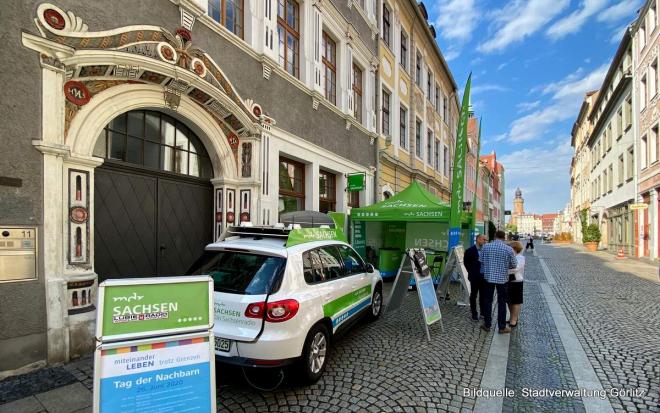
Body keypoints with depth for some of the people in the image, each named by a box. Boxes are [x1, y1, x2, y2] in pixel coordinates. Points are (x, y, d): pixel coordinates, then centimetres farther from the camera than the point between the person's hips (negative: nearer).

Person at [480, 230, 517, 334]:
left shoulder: (486, 246, -6)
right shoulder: (509, 249, -10)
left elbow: (482, 261, 1)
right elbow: (514, 265, -3)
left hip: (488, 277, 1)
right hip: (502, 278, -1)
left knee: (487, 301, 11)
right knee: (502, 302, 9)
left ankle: (487, 325, 19)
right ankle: (502, 327, 17)